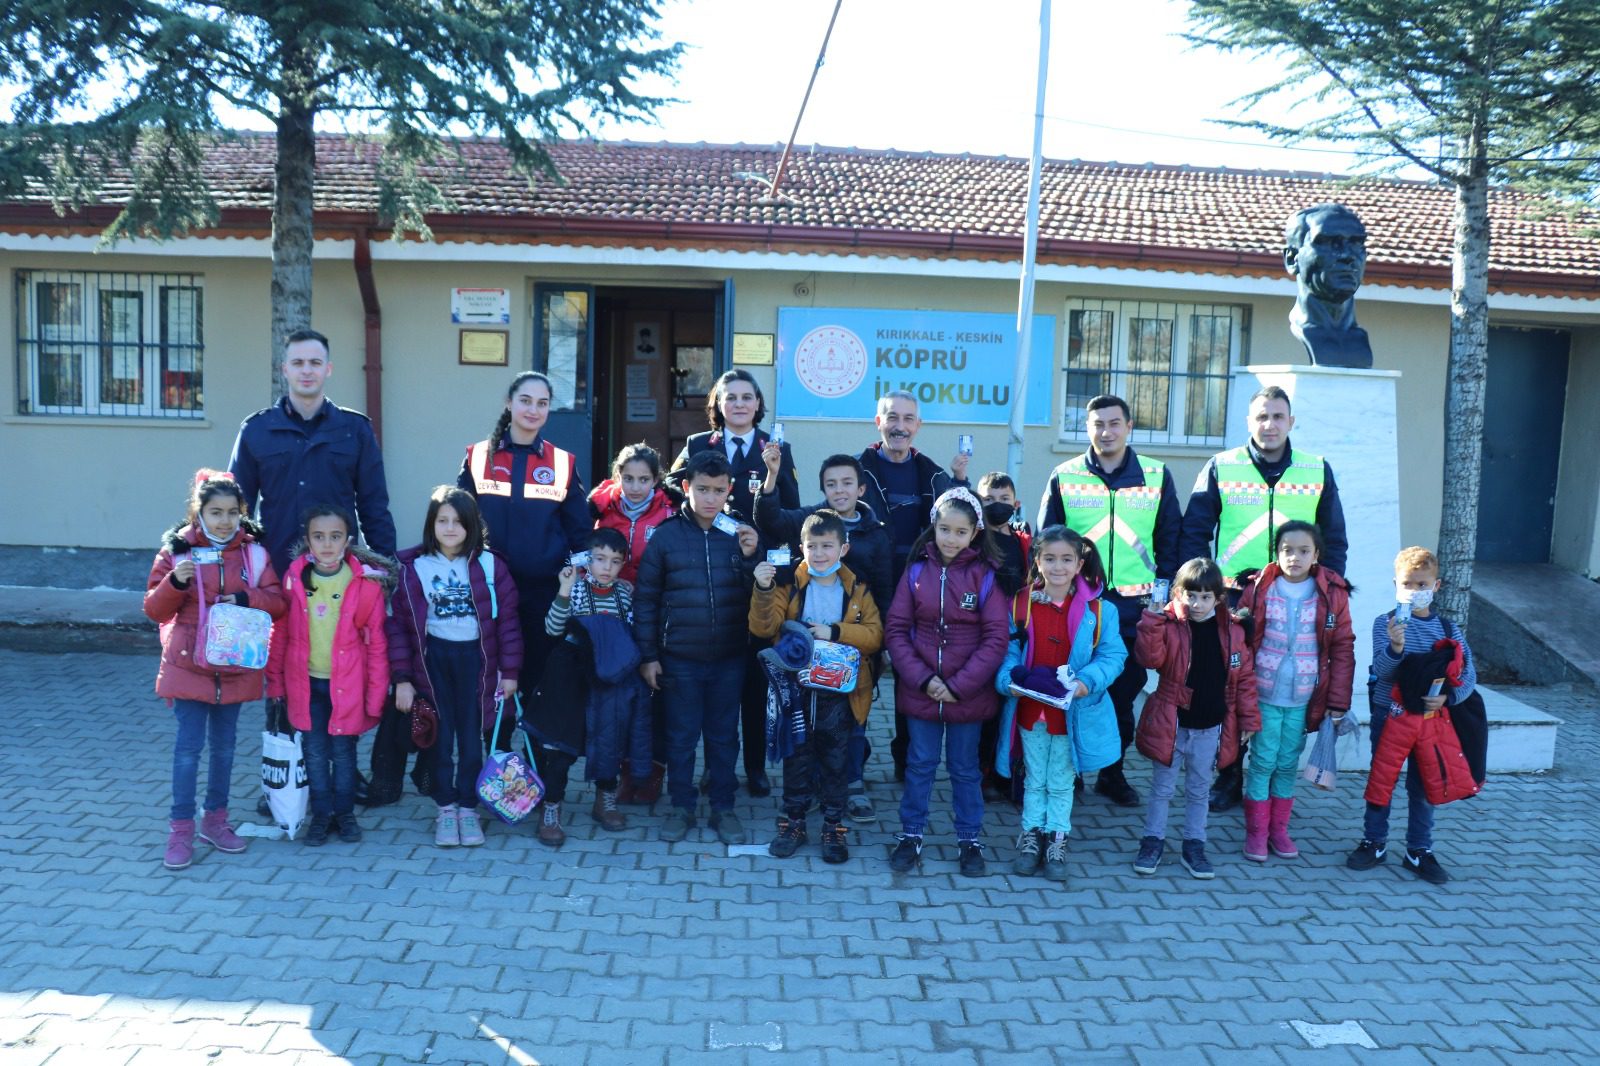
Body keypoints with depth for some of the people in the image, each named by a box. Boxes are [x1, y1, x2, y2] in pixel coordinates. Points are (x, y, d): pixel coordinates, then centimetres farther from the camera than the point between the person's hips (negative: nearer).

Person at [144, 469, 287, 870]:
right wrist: (175, 582, -22)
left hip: (235, 666, 3)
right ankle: (180, 829, 7)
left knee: (224, 744, 13)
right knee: (188, 745, -3)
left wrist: (247, 598, -20)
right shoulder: (176, 551, -5)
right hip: (189, 665, -2)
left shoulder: (253, 551, 1)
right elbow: (155, 611, -4)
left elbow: (278, 602, -2)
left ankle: (216, 819, 26)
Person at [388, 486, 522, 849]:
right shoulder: (412, 567, -5)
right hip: (432, 659, 0)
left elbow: (507, 619, -1)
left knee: (471, 736, 7)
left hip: (475, 658, 0)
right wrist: (402, 677, -7)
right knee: (441, 736, 7)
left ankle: (468, 808, 21)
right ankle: (445, 808, 21)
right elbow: (397, 624, -4)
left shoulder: (489, 565, -4)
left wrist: (509, 670, -3)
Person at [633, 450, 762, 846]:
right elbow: (646, 599, 1)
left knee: (724, 736, 12)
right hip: (679, 659, -1)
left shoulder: (742, 534, 0)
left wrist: (751, 556, -17)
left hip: (729, 658, 1)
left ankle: (724, 808, 25)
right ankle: (681, 806, 25)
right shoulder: (666, 535, -3)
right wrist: (647, 654, -1)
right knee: (681, 736, 10)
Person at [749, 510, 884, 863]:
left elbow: (875, 635, -7)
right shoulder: (790, 586, -1)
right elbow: (763, 628, -10)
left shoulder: (857, 590, 1)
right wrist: (764, 590, -25)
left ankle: (833, 827, 22)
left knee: (835, 761, 10)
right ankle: (793, 822, 25)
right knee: (796, 759, 11)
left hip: (839, 692, 0)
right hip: (796, 689, 0)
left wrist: (835, 631, -20)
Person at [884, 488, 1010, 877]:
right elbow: (896, 630, -2)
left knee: (965, 768, 13)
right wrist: (923, 679, -12)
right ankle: (911, 837, 27)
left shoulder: (986, 575, -7)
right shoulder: (916, 571, -2)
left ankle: (969, 841, 28)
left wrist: (958, 685, -14)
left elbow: (996, 638, -10)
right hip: (919, 690, 1)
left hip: (968, 695, -1)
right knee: (919, 765, 13)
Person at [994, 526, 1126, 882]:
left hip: (1072, 713, -1)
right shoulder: (1020, 604, -5)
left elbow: (1113, 655, -8)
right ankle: (1031, 835, 32)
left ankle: (1057, 839, 32)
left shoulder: (1096, 609, -9)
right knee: (1034, 779, 18)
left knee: (1061, 782, 16)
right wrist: (1009, 679, -20)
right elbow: (1008, 650, -2)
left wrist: (1087, 682, -24)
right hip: (1029, 709, 1)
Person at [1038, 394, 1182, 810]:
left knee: (1125, 689, 7)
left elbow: (1170, 540, 9)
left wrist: (1164, 591, 2)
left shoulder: (1157, 476, 5)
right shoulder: (1064, 476, 3)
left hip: (1135, 604, 1)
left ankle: (1113, 772, 23)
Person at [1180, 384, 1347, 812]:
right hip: (1231, 601, -1)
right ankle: (1228, 778, 19)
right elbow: (1193, 533, 3)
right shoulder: (1221, 467, 2)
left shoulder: (1318, 471, 7)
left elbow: (1334, 540, 11)